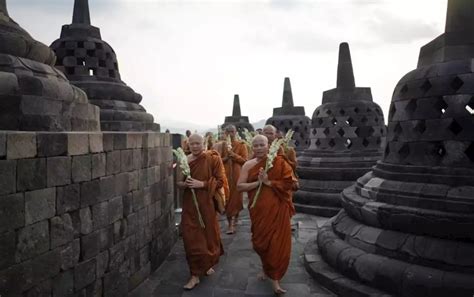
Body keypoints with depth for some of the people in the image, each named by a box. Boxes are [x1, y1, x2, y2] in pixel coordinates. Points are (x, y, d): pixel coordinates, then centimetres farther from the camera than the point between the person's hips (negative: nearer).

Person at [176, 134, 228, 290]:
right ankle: (195, 274, 13)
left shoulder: (213, 159, -7)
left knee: (208, 234, 11)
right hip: (190, 204, 3)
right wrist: (183, 183, -10)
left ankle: (208, 264, 38)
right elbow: (178, 181, 13)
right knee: (191, 237, 1)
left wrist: (202, 184, -20)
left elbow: (221, 181, -9)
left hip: (207, 203, -2)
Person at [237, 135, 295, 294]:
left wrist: (268, 182, -18)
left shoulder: (278, 162, -5)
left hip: (277, 209, -2)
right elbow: (240, 186, -5)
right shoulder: (248, 165, 0)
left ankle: (275, 278, 16)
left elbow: (289, 183, -9)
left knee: (278, 243, 0)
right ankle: (266, 267, 43)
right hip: (258, 210, 2)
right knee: (260, 241, 14)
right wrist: (258, 182, -17)